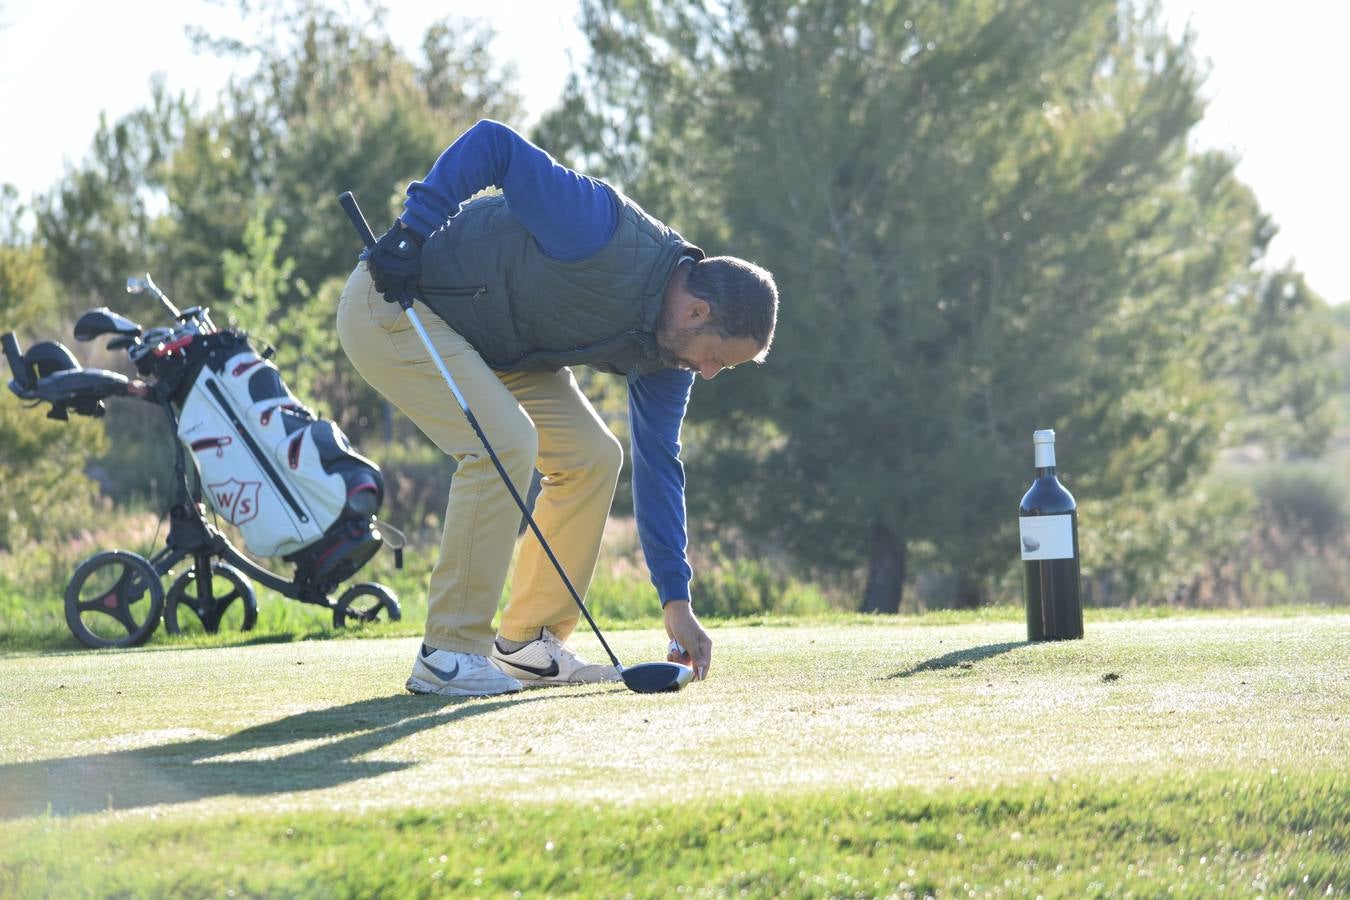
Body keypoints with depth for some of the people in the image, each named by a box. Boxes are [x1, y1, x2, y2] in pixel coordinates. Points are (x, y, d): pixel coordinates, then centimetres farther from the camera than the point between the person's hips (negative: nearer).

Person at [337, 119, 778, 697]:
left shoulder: (664, 350, -4)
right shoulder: (606, 235, -31)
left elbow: (657, 466, 2)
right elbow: (491, 143, -29)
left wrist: (676, 603, -2)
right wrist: (412, 233, -32)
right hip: (392, 304, -9)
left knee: (592, 456, 3)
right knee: (505, 443, -24)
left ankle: (526, 645, 10)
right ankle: (447, 654, -16)